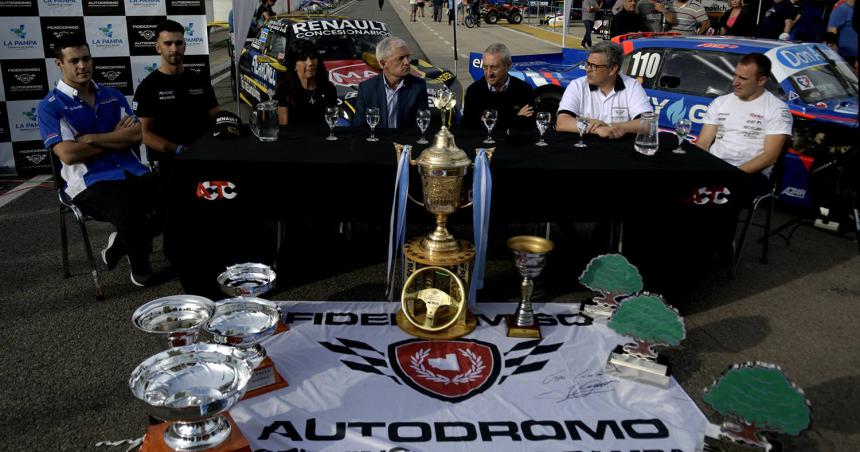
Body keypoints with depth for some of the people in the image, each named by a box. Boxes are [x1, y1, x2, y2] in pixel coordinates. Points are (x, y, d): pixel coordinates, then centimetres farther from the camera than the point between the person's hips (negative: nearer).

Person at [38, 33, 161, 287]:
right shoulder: (50, 106, 2)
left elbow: (137, 136, 3)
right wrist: (117, 139, -2)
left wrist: (92, 138, -7)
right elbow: (68, 154, -11)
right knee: (129, 212, -35)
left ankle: (121, 244, 9)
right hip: (90, 181, -5)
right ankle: (139, 265, -1)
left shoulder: (113, 96, 16)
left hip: (131, 171, 5)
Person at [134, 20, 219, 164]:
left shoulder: (200, 80, 16)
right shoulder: (147, 87, 4)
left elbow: (217, 118, 16)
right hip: (170, 160, -3)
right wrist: (180, 150, -15)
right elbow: (145, 134, -3)